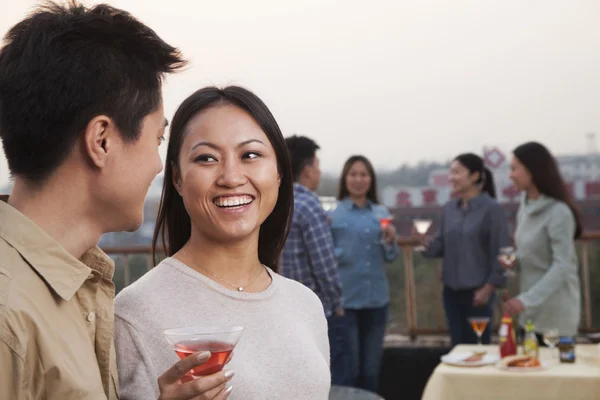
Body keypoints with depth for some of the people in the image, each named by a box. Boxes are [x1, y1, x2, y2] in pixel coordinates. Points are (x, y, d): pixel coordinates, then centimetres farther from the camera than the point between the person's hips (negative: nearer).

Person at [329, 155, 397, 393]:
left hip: (377, 299, 4)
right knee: (348, 369, 0)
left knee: (371, 368, 13)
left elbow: (390, 257, 12)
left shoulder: (381, 213, 9)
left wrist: (389, 242, -7)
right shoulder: (333, 213, -3)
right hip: (345, 299, -4)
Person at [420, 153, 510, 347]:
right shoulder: (448, 208, 7)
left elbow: (500, 251, -10)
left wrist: (489, 287, -12)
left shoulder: (492, 209, -10)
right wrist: (426, 243, -12)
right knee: (458, 345, 12)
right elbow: (440, 246, 10)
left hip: (477, 291, -5)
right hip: (451, 290, 5)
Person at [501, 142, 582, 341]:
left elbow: (562, 266, -23)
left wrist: (526, 300, -29)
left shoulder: (559, 212, -19)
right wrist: (514, 261, -2)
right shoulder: (526, 206, 6)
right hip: (533, 309, 7)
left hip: (555, 309, -7)